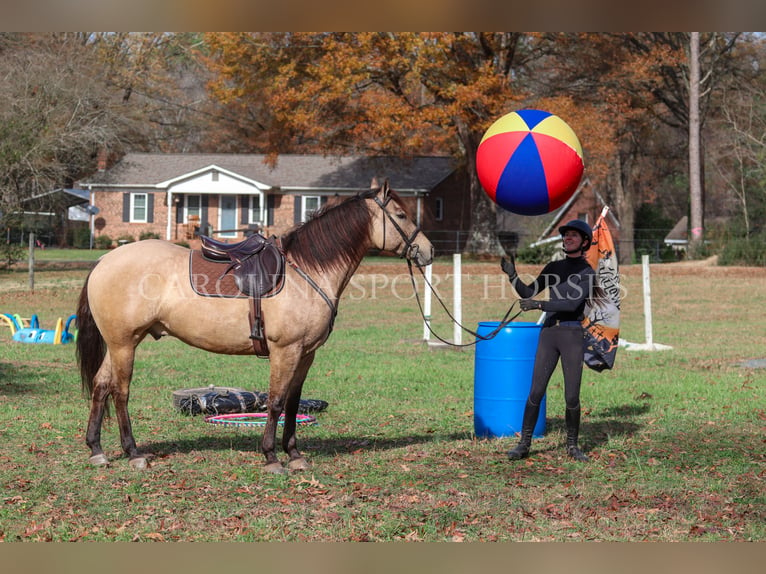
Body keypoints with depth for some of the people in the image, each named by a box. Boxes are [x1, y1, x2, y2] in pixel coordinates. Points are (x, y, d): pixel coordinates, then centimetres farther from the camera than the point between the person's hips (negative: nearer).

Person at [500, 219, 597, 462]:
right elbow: (528, 293, 13)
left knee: (572, 397, -1)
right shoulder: (553, 268, 14)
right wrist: (512, 274, -3)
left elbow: (572, 303, -14)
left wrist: (539, 304, -21)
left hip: (573, 335, -3)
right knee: (535, 392, -2)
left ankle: (572, 446, 14)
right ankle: (524, 444, 2)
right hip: (548, 332, 3)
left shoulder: (588, 273, -1)